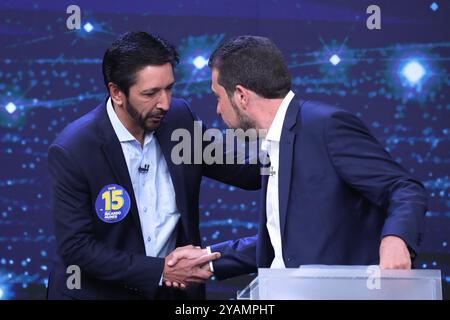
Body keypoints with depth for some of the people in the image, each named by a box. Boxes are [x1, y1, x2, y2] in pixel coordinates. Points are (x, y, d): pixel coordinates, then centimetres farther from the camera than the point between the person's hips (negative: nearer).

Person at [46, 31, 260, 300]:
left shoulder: (179, 119, -7)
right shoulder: (72, 151, -20)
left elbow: (245, 172, 2)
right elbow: (76, 249, -21)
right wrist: (161, 270, -25)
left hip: (174, 289, 4)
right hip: (99, 292, -4)